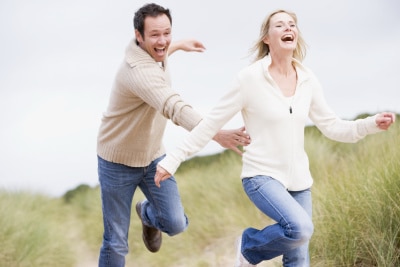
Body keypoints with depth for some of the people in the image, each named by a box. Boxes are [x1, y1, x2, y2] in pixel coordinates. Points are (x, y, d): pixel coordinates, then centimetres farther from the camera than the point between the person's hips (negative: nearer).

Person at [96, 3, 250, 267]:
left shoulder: (153, 53, -6)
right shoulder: (139, 70, -33)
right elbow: (175, 107, -49)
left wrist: (178, 45, 36)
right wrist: (216, 134, -62)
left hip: (153, 156, 7)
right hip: (119, 163, -7)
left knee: (175, 223, -5)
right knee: (116, 243, 1)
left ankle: (147, 214, 30)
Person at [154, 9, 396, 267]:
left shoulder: (308, 80, 2)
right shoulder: (250, 78, -12)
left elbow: (332, 126, 6)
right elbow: (212, 123, -9)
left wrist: (372, 124, -11)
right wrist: (173, 160, -12)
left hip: (299, 179, 5)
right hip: (262, 175, -5)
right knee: (301, 228, -29)